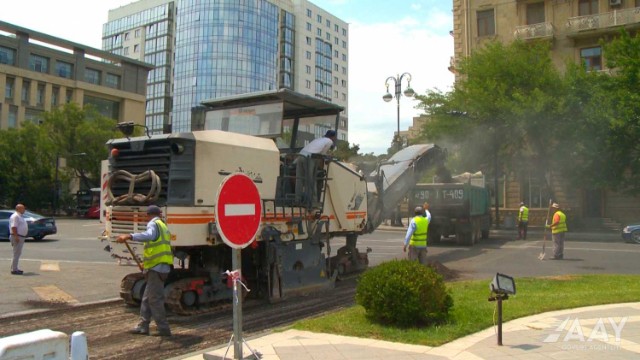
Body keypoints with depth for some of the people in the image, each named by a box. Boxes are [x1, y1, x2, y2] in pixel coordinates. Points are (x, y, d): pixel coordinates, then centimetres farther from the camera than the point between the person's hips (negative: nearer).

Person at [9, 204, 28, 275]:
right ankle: (14, 270, -6)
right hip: (17, 237, -10)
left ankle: (15, 268, 20)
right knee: (16, 254, -8)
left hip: (21, 237, 10)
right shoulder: (15, 216, -14)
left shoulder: (20, 216, 18)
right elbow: (13, 227, -21)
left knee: (18, 254, 14)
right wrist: (16, 237, -26)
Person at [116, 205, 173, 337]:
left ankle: (164, 329, -3)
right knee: (147, 298, 15)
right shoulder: (163, 226, 21)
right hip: (162, 266, 9)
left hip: (156, 268, -9)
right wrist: (146, 262, 35)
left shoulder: (154, 224, -8)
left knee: (155, 299, -5)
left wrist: (129, 236, -45)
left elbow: (149, 235, -33)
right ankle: (143, 326, 19)